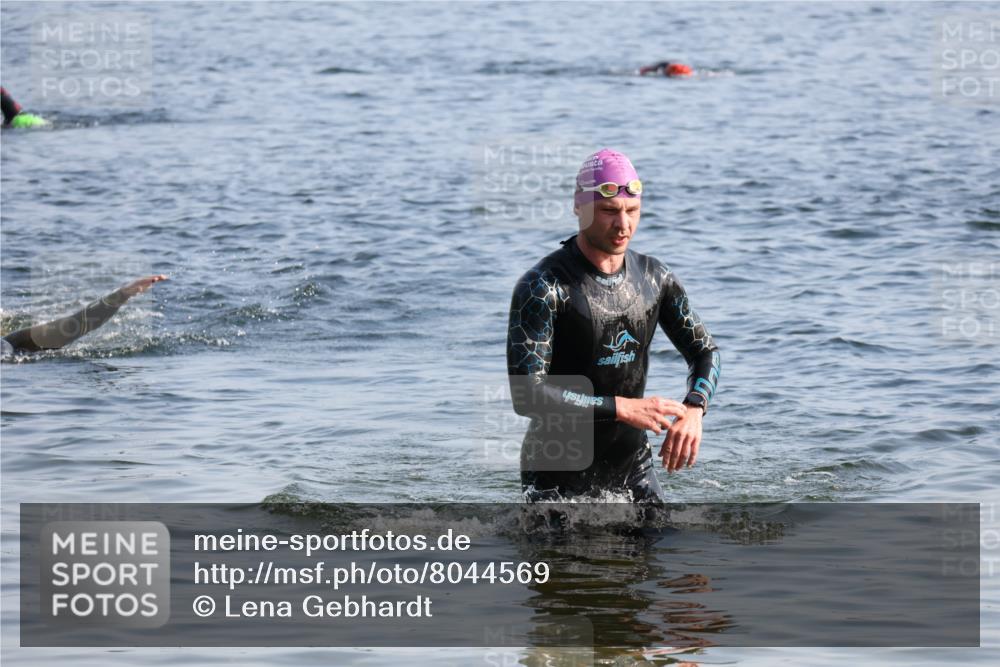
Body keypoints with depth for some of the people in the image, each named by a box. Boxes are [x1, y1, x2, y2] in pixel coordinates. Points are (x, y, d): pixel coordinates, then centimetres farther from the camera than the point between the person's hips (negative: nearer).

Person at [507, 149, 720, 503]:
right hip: (558, 478, -5)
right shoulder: (542, 288, -17)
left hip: (632, 465, 5)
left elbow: (704, 351, 12)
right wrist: (623, 408, -26)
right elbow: (526, 394, -24)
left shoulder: (655, 278, 2)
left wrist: (694, 409, -11)